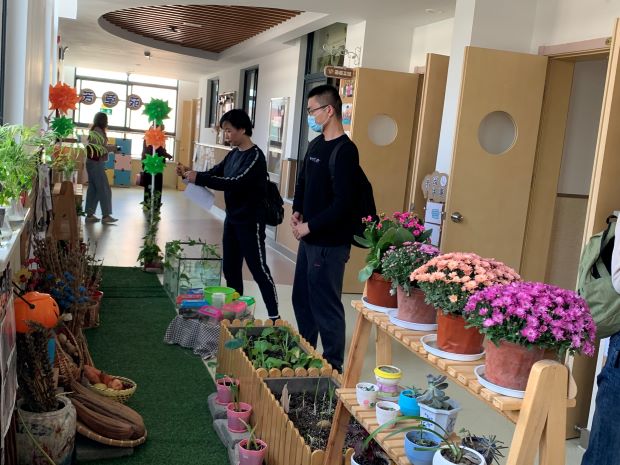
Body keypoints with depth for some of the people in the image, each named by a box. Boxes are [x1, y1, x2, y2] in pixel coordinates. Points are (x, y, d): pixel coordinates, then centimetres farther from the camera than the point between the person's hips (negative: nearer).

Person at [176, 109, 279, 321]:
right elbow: (214, 173, 13)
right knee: (230, 268, 14)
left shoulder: (255, 156, -18)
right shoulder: (233, 154, 8)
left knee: (258, 269, -4)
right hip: (232, 219, 8)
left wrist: (198, 178, -30)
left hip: (250, 222, -8)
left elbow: (235, 183, -28)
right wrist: (189, 173, -5)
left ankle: (274, 316, 4)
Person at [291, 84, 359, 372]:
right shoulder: (316, 145, 10)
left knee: (326, 304, 0)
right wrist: (297, 212, 7)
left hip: (329, 243, -9)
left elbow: (342, 203, -22)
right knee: (302, 298, 18)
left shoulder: (344, 151, -17)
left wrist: (310, 226, -15)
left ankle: (333, 365, 14)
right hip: (309, 238, 9)